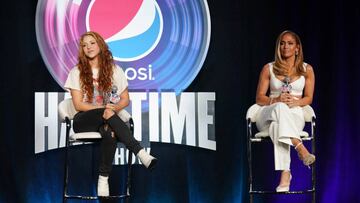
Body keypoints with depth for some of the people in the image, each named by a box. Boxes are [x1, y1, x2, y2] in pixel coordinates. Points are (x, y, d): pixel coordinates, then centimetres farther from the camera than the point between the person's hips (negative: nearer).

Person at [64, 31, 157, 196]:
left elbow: (125, 100, 10)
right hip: (84, 121, -1)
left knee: (110, 133, -40)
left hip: (107, 118, 2)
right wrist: (104, 109, -18)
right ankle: (140, 152, -47)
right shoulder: (77, 72, 4)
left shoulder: (114, 70, 9)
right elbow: (78, 104, -3)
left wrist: (114, 108, -13)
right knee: (106, 114, -38)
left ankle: (103, 179, -35)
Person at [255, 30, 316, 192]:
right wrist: (276, 100, -13)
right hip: (268, 115, 0)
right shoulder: (269, 68, 12)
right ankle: (300, 148, -53)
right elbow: (259, 98, 8)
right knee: (281, 108, -40)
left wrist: (295, 101, -14)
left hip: (295, 114, 0)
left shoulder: (307, 69, 14)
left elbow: (308, 98, 9)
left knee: (278, 125, -40)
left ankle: (285, 174, -51)